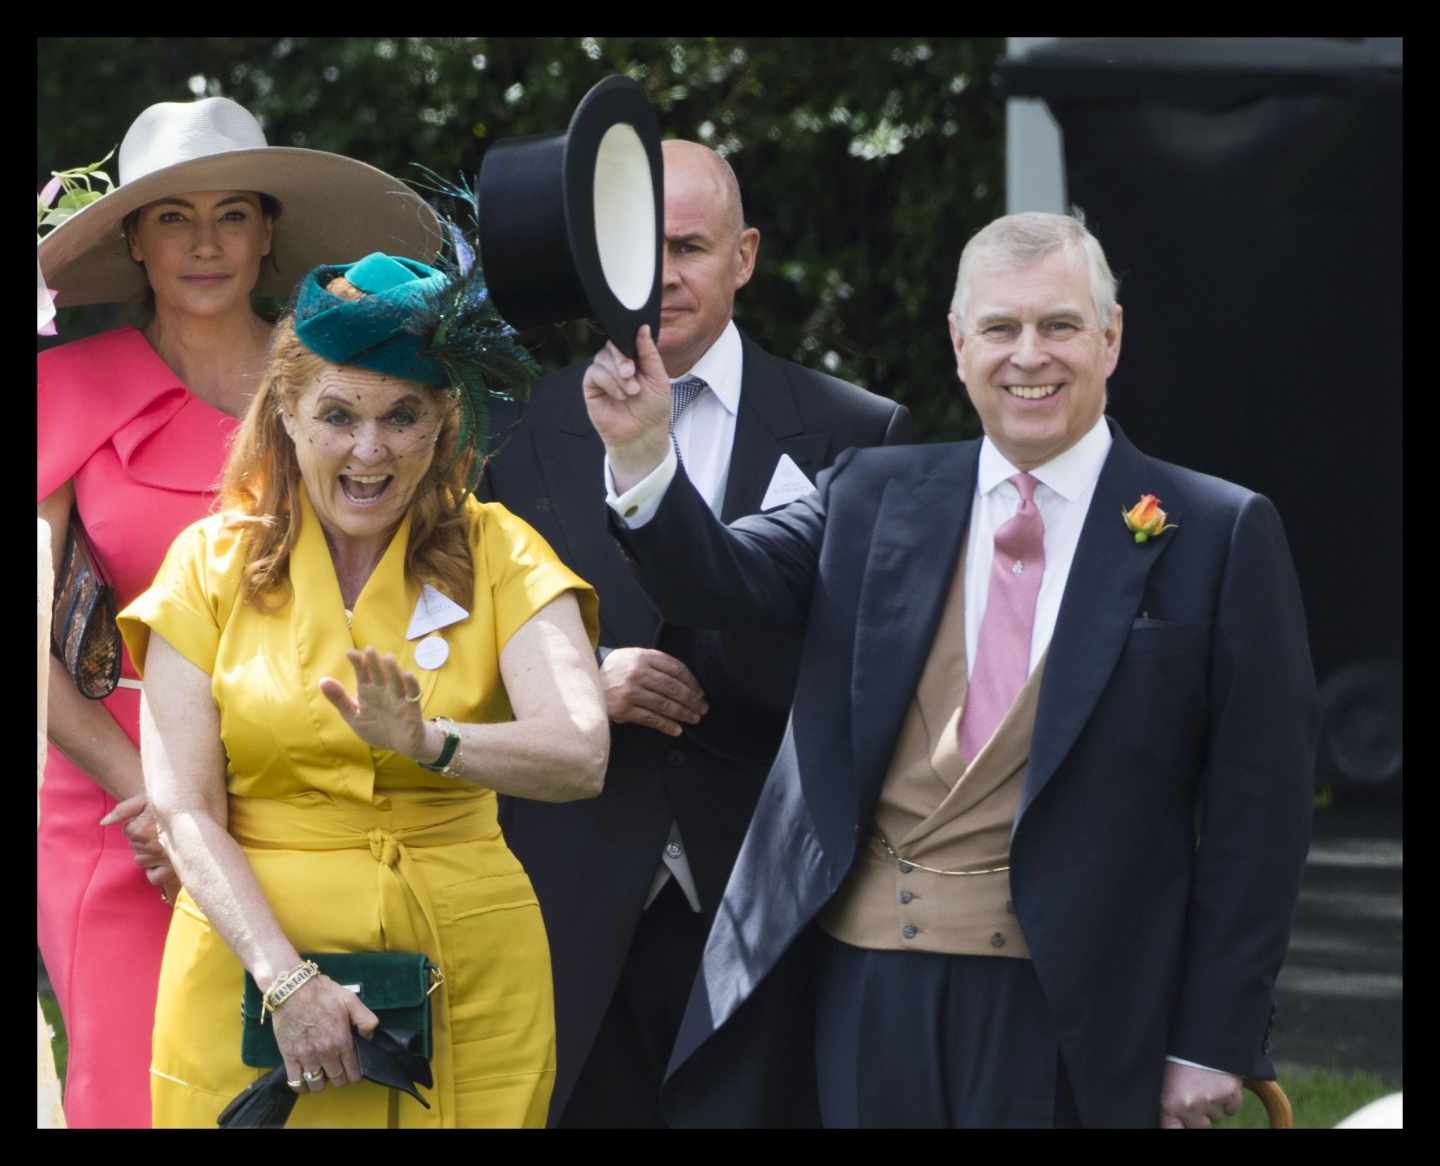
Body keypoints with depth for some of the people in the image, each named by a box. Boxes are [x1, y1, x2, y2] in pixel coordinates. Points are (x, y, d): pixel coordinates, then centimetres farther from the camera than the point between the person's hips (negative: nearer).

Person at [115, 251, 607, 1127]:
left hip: (466, 979, 0)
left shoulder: (496, 554, 0)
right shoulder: (212, 563, 1)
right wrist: (287, 980, -19)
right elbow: (184, 810, -5)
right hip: (253, 964, 0)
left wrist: (430, 744, -34)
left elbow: (581, 757, -15)